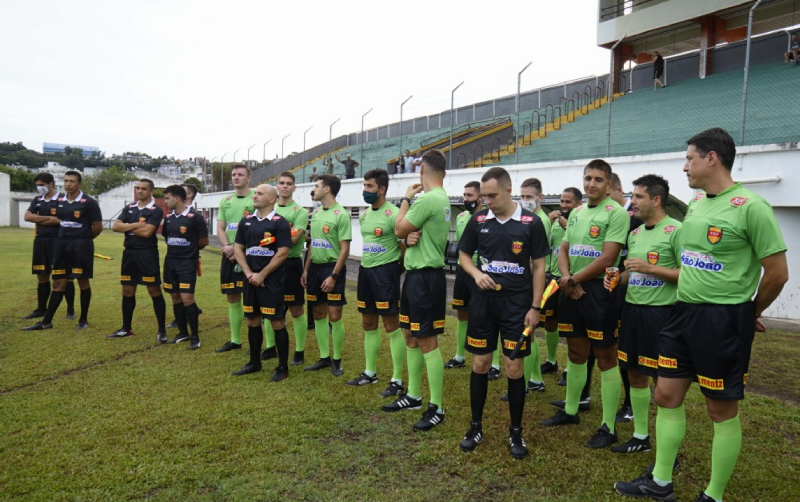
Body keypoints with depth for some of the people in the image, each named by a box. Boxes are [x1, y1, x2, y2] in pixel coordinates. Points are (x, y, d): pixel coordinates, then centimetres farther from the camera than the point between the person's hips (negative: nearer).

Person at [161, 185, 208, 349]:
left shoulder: (195, 217, -12)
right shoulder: (168, 217, 8)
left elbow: (204, 241, -7)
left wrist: (190, 250, 6)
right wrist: (176, 249, 10)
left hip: (187, 262, -7)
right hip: (170, 261, 7)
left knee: (187, 298, -11)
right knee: (176, 298, 11)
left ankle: (195, 336, 0)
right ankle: (183, 333, 23)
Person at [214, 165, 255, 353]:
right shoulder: (225, 201, 14)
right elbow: (220, 229, 10)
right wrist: (228, 246, -8)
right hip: (229, 255, 6)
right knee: (232, 298, 12)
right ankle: (235, 340, 23)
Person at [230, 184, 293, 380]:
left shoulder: (280, 223, -8)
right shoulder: (246, 221, 9)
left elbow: (282, 253, -13)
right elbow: (238, 248, 9)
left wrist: (262, 275, -13)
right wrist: (248, 273, -4)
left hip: (272, 280, -6)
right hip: (251, 279, 6)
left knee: (277, 322, -2)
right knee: (252, 321, 13)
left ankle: (283, 367, 8)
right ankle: (254, 362, 28)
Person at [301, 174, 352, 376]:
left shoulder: (340, 215, -12)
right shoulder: (316, 213, 11)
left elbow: (345, 249, -15)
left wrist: (333, 276, -19)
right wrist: (306, 270, 12)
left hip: (332, 268, -8)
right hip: (315, 267, 8)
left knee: (335, 316, -3)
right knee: (318, 314, 12)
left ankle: (337, 361, 12)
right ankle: (324, 358, 24)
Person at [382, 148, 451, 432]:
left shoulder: (427, 199, -19)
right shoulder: (442, 198, 12)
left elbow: (399, 230, -11)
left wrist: (406, 199, -1)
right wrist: (412, 236, 0)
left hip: (425, 277, -10)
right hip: (417, 273, 10)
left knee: (427, 342, -3)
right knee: (411, 337, 17)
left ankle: (437, 408, 7)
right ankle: (413, 395, 29)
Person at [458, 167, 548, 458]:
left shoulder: (531, 222, -6)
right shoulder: (478, 220, 0)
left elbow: (539, 266, -1)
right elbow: (464, 255, 11)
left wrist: (535, 307, -5)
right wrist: (476, 273, -11)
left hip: (517, 303, -2)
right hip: (483, 301, 2)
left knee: (514, 368, 3)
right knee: (480, 364, 8)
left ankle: (516, 432, 21)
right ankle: (476, 427, 24)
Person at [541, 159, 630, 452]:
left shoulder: (616, 213, -10)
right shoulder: (576, 213, 13)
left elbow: (607, 258, -18)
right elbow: (564, 251, 14)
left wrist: (573, 280, -10)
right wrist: (566, 277, -6)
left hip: (598, 291, -7)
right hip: (571, 292, 7)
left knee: (605, 360, 2)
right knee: (576, 354, 17)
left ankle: (608, 428, 12)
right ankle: (570, 412, 32)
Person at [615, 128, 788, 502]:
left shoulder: (750, 206, -15)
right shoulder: (695, 203, 10)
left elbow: (778, 272, -11)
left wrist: (747, 313, 2)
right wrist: (689, 304, 15)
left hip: (724, 320, -8)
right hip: (683, 312, 8)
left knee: (722, 410, 7)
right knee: (667, 395, 12)